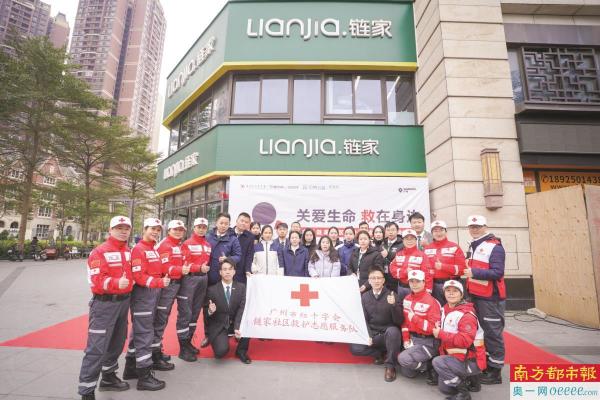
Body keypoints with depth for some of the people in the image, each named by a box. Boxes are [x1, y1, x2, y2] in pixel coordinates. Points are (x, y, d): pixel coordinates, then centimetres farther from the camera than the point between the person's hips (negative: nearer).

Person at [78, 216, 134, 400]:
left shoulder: (128, 252, 8)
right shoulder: (100, 252, -15)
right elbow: (97, 281, -23)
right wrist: (116, 283, -36)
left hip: (123, 302, 8)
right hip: (105, 304, -8)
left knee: (117, 343, 20)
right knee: (97, 348, -4)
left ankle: (108, 377, 39)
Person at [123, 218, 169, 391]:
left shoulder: (154, 249, 14)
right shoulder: (138, 249, -14)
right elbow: (138, 277, -21)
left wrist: (163, 280, 6)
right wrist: (159, 283, -26)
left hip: (154, 293, 9)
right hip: (142, 294, -9)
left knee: (139, 330, 19)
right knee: (144, 333, -3)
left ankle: (131, 368, 34)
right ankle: (144, 376, 8)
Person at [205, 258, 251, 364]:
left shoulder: (241, 287, -3)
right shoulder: (212, 289, -7)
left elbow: (242, 309, -13)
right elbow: (206, 313, -3)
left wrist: (237, 327, -28)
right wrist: (210, 311, -27)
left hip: (235, 323, 3)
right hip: (218, 325, -2)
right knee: (221, 351, -26)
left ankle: (241, 351, 1)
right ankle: (214, 338, 12)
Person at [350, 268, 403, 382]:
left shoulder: (391, 295, -6)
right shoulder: (365, 297, 3)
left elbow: (399, 321, -13)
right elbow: (363, 319, 5)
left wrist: (393, 305, -29)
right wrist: (368, 335, -10)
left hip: (389, 334, -3)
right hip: (372, 334, 3)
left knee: (393, 330, -37)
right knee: (355, 348, -20)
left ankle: (390, 366, -17)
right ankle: (380, 353, 5)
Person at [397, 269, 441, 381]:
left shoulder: (431, 301, -19)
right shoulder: (407, 299, 4)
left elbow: (434, 328, -22)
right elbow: (405, 321, 9)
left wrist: (415, 318, -26)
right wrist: (406, 339, 1)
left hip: (428, 342, -7)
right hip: (412, 339, 7)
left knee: (403, 358, -22)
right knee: (407, 373, 6)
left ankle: (430, 366, 1)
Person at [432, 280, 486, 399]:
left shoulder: (467, 315, -22)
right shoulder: (445, 310, 5)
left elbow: (465, 341, -30)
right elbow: (446, 336, 17)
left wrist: (440, 334, -23)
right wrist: (443, 352, 9)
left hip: (471, 361, -8)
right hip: (456, 358, 8)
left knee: (437, 362, -21)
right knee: (443, 387, 10)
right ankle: (470, 379, 24)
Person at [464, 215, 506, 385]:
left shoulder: (495, 247, -13)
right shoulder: (472, 247, 14)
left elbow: (497, 273, -22)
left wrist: (474, 272, -29)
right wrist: (469, 289, 14)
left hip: (490, 298, -9)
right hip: (475, 296, 9)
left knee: (492, 333, 0)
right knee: (480, 331, 19)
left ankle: (495, 371, 13)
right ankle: (485, 364, 34)